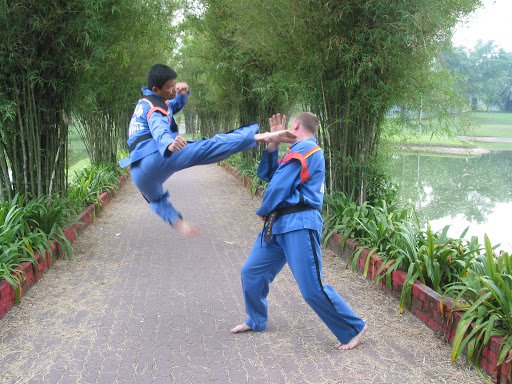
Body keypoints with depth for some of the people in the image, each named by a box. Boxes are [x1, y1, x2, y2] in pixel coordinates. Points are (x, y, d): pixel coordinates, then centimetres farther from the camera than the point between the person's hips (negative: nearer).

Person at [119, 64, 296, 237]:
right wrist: (169, 144, -46)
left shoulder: (144, 102, 29)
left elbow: (173, 107, 44)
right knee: (209, 146, -24)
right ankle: (261, 136, -35)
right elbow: (159, 129, -23)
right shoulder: (154, 105, -1)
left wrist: (182, 94, 20)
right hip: (156, 158, -9)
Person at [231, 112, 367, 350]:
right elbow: (266, 174, 19)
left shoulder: (304, 150, -12)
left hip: (298, 225, -10)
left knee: (312, 288, -9)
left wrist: (263, 211, 3)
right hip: (278, 224, 10)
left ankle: (353, 329, 9)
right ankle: (256, 322, 34)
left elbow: (278, 187, -14)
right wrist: (273, 145, 9)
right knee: (252, 272, 15)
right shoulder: (300, 151, 21)